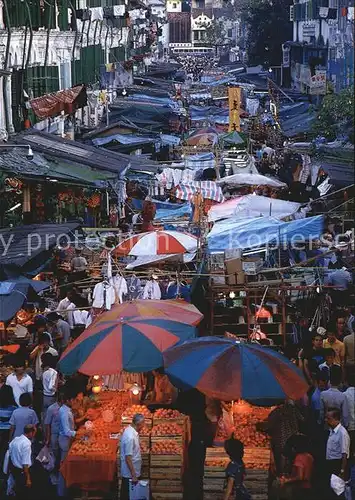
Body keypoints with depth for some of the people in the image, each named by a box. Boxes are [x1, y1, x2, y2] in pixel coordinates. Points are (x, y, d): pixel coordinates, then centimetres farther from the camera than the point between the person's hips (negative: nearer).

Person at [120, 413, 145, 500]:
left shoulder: (130, 430, 3)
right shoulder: (130, 437, -28)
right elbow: (128, 458, -28)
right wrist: (133, 476, -25)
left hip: (131, 472, 9)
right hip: (130, 473, -9)